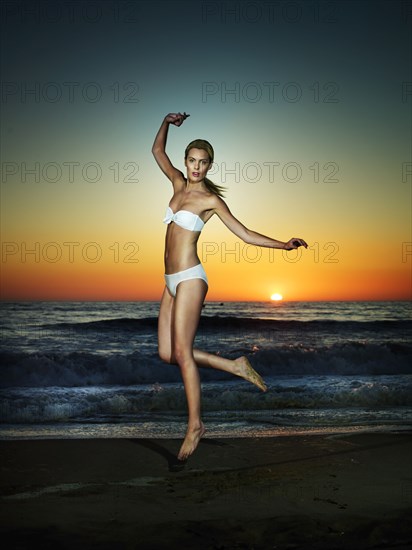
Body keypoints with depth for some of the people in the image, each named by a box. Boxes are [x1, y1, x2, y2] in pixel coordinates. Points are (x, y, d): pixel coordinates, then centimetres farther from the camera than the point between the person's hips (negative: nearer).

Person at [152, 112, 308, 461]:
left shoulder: (211, 200, -3)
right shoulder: (179, 184, 14)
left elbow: (245, 234, -2)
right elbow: (157, 151, 26)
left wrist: (284, 245, -11)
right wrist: (167, 122, 16)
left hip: (189, 278, -7)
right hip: (172, 281, 7)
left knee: (181, 351, -9)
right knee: (167, 353, 4)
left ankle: (195, 425, 1)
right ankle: (235, 366, 16)